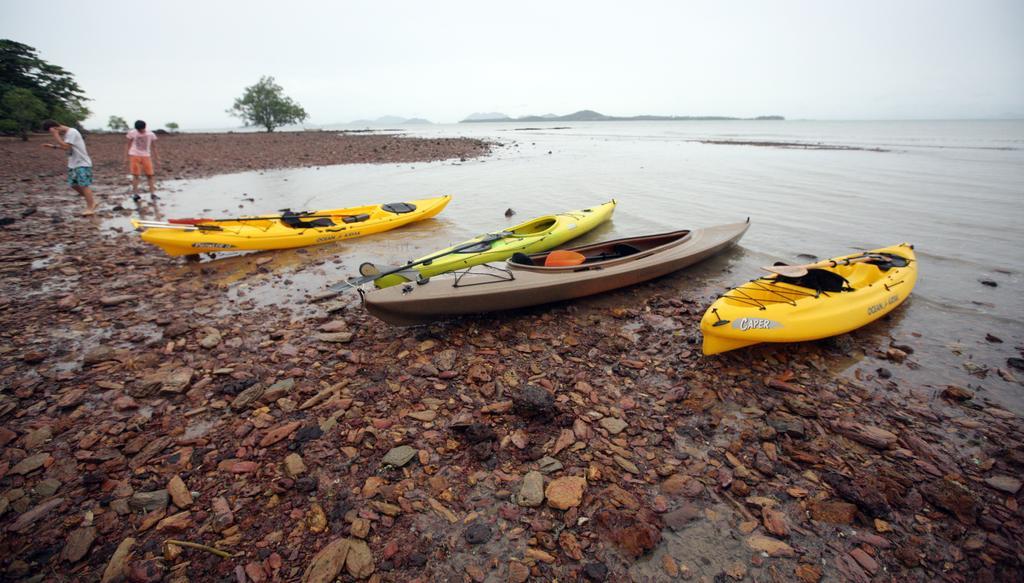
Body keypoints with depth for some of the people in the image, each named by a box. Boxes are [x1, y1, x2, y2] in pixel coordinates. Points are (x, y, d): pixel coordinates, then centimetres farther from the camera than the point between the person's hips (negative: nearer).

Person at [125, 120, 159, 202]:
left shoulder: (151, 134, 1)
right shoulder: (132, 133, -1)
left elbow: (153, 147, 10)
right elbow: (128, 145, 5)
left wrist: (155, 158, 8)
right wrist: (126, 157, 2)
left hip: (146, 156, 1)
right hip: (135, 155, -1)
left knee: (150, 175, -5)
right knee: (135, 175, -3)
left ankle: (152, 193, -2)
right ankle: (135, 193, 0)